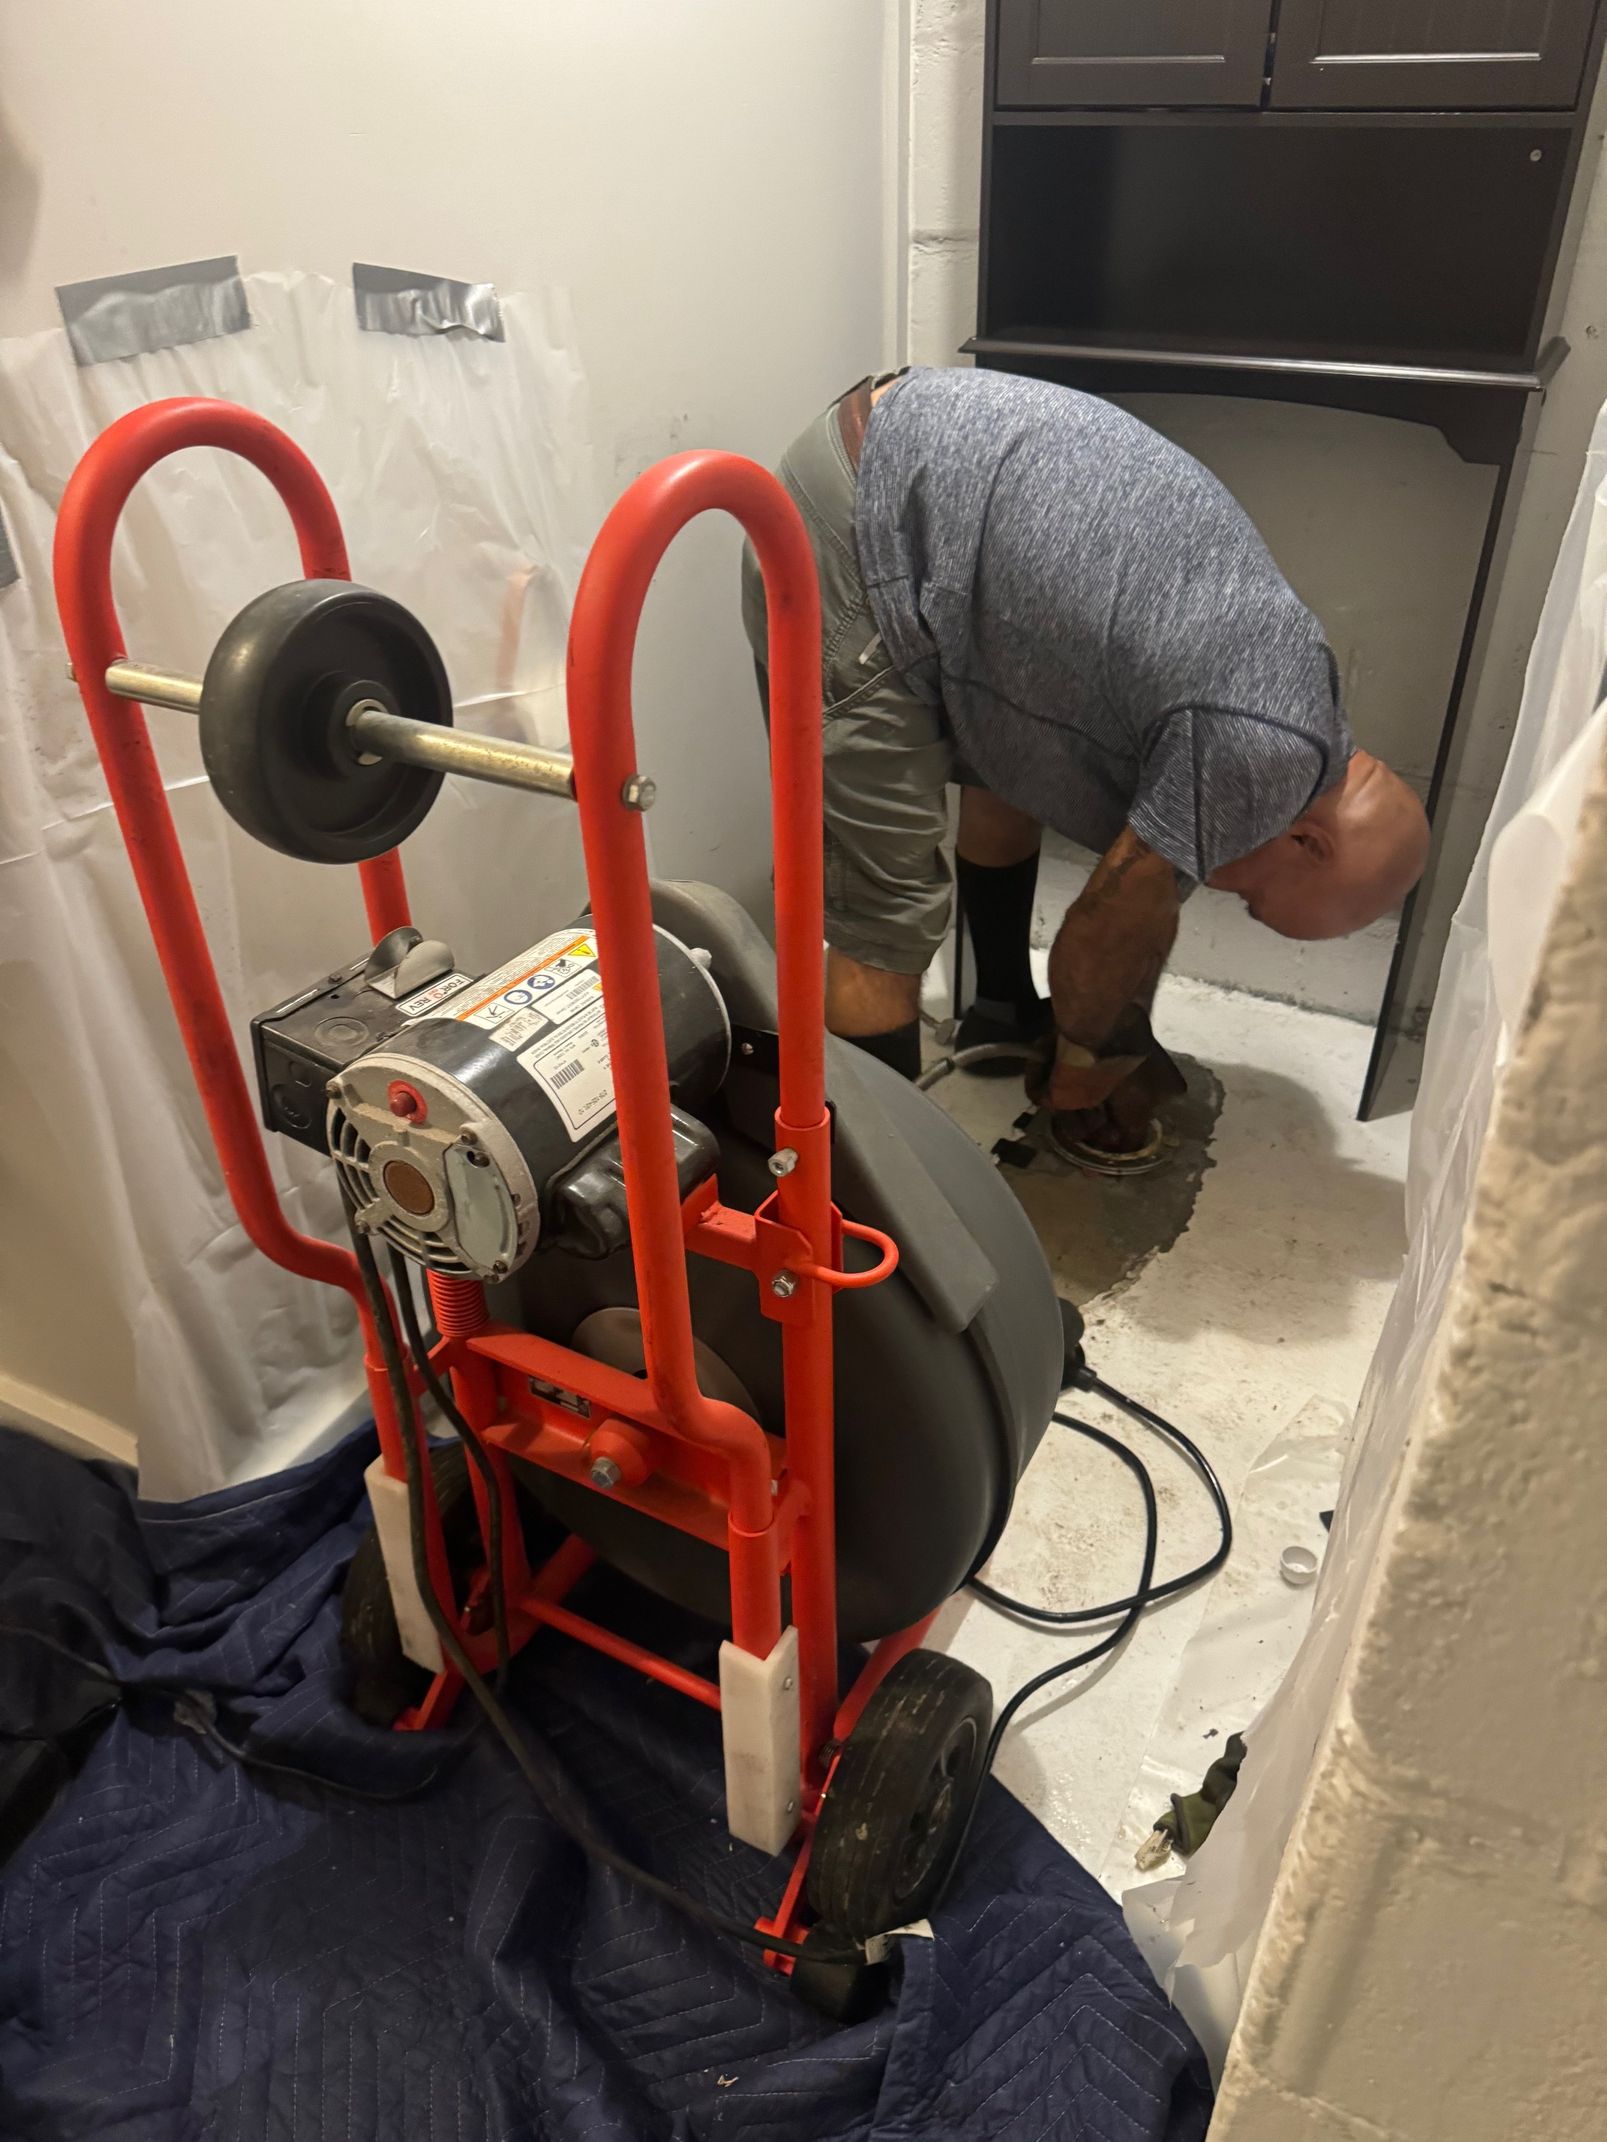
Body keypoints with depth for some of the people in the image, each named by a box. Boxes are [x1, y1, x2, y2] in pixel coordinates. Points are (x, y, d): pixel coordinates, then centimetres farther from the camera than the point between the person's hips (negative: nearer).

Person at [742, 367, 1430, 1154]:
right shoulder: (1265, 752, -16)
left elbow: (1143, 889, 22)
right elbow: (1115, 923, -5)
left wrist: (1111, 1047, 29)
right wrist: (1083, 1067, 14)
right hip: (849, 541, -10)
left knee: (1017, 777, 25)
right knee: (891, 919, -9)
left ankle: (1004, 1016, 44)